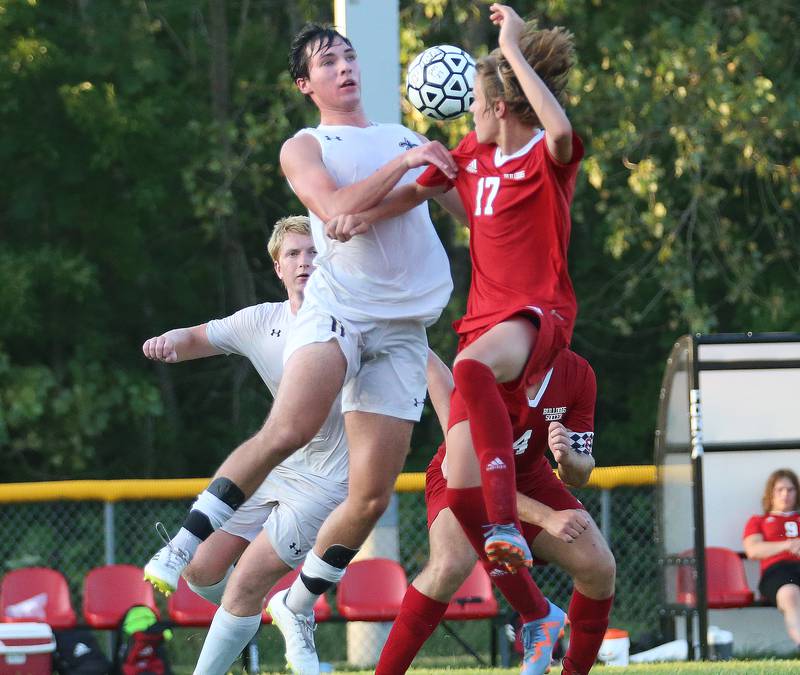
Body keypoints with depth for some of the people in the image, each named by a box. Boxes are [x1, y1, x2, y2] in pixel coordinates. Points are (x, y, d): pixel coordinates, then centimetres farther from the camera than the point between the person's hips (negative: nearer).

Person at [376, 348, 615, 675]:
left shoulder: (578, 374, -16)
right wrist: (545, 517, -37)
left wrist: (568, 457, -35)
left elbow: (579, 476, -9)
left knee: (600, 568, -10)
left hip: (530, 480, 5)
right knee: (451, 565, -33)